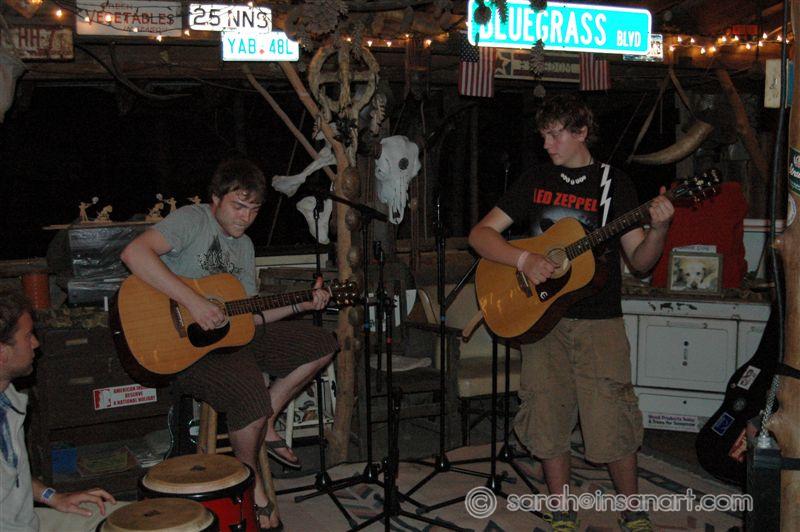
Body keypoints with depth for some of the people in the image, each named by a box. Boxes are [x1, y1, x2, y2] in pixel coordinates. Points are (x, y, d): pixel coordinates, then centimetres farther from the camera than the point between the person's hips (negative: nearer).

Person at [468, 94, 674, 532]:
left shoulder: (613, 183, 3)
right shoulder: (536, 180, 8)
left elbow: (639, 261, 0)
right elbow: (480, 234, 3)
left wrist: (658, 229, -20)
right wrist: (524, 260, -13)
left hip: (599, 321, -2)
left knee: (611, 421, -4)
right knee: (549, 418, 5)